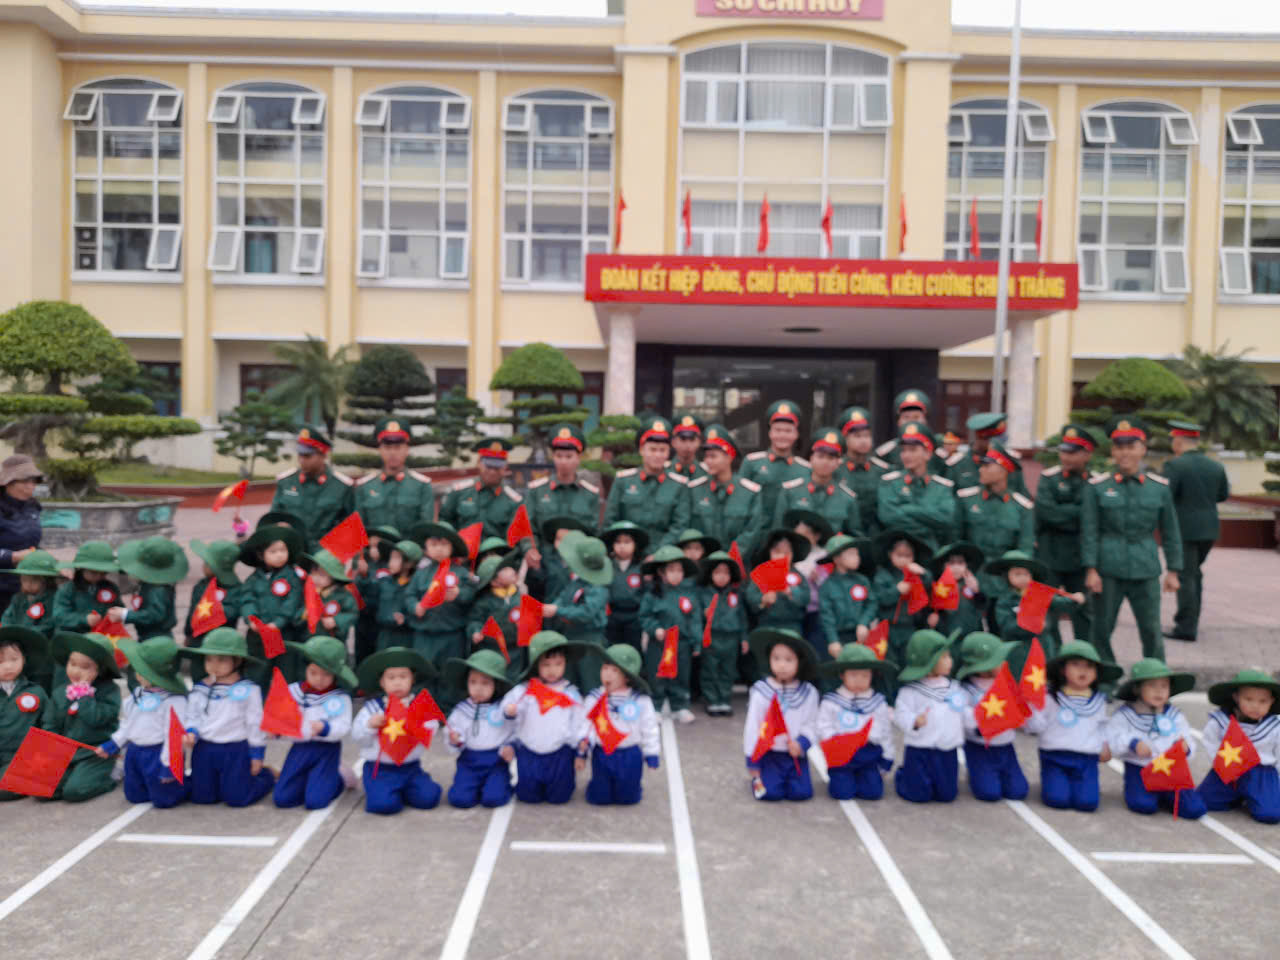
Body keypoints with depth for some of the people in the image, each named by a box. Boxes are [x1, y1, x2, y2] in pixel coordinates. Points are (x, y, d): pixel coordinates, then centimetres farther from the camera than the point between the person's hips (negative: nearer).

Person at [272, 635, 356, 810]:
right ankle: (309, 779, 28)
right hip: (300, 748, 4)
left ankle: (336, 780, 20)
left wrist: (324, 728, -31)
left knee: (315, 801, -12)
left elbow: (343, 728, -15)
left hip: (327, 751, -4)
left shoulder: (340, 698, -8)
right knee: (282, 798, 1)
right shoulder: (293, 692, 2)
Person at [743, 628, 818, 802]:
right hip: (768, 754, -2)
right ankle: (758, 777, 19)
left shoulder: (808, 693, -2)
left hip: (795, 754, 2)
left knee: (801, 792, -10)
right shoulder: (761, 691, -9)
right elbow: (752, 727, -5)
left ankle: (788, 776, 21)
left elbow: (811, 725, 1)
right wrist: (752, 762, -4)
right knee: (770, 793, -14)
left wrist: (801, 743, -19)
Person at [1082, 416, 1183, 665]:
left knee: (1152, 631, 5)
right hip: (1108, 570, -1)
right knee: (1102, 630, 7)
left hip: (1146, 571, 1)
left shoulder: (1160, 487, 4)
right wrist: (1091, 569, -7)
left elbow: (1171, 532, 8)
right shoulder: (1098, 487, -1)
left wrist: (1173, 571, 7)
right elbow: (1089, 531, -2)